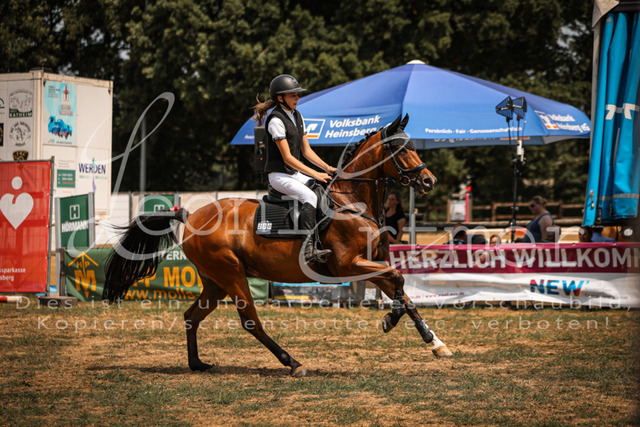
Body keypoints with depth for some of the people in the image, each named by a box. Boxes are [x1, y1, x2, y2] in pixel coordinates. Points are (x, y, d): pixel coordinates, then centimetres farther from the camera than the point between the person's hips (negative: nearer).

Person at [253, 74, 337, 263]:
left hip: (295, 173, 8)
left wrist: (326, 167, 2)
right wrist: (315, 174, -20)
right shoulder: (276, 120, -16)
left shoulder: (297, 116, 12)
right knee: (310, 196, -30)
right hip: (279, 175, -8)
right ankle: (308, 250, -32)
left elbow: (306, 150, 15)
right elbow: (287, 157, -19)